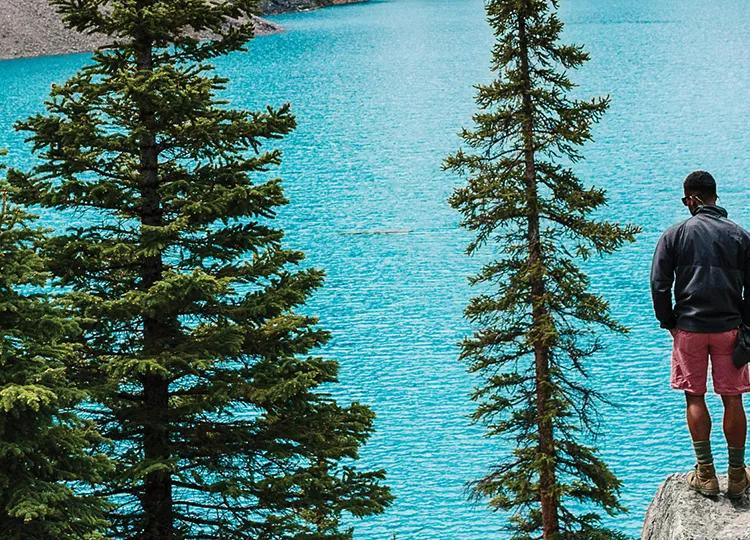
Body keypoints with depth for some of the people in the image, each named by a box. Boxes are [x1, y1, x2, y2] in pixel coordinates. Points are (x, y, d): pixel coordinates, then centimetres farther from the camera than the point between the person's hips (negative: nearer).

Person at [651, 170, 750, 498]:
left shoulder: (675, 234, -3)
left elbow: (659, 285, -5)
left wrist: (669, 322, 6)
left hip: (689, 327, -1)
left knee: (695, 398, 7)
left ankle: (705, 474, 8)